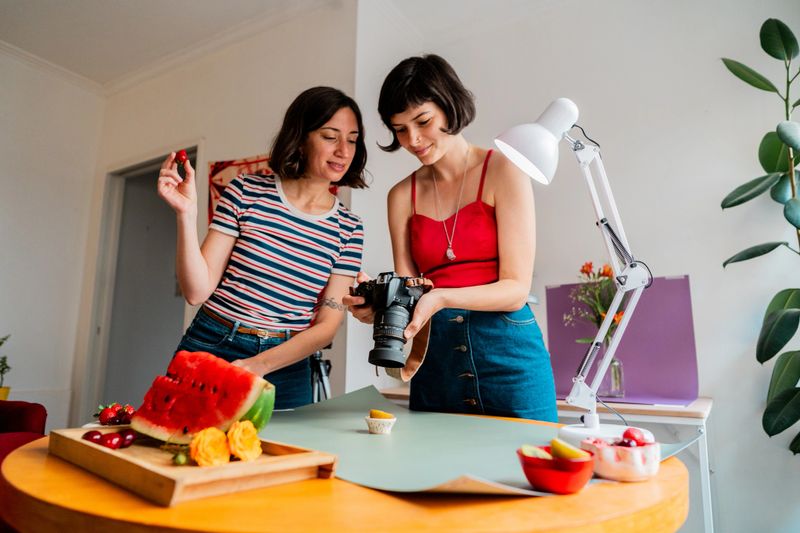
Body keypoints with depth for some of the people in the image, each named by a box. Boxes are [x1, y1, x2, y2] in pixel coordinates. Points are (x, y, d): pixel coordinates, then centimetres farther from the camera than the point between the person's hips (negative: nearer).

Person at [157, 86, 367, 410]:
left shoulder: (349, 229, -2)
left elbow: (327, 326, -5)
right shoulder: (246, 193, -6)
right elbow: (197, 290, -7)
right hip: (210, 349, -1)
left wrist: (259, 365, -18)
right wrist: (187, 214, -20)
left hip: (285, 370, 1)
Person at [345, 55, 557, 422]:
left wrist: (442, 298, -22)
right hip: (436, 359, 3)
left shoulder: (503, 171, -2)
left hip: (506, 355, -2)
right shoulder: (402, 196, 7)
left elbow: (516, 289, -8)